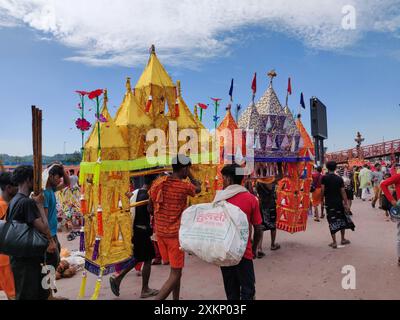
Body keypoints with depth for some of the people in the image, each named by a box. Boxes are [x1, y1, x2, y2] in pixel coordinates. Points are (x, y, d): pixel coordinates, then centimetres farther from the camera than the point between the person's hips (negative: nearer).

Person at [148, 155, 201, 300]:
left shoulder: (158, 182, 0)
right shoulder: (184, 186, -14)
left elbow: (150, 208, 8)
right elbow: (198, 188, 8)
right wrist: (189, 174, 14)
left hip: (160, 232, 7)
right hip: (175, 233, -7)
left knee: (175, 268, 21)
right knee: (175, 274, 1)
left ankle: (176, 298, 31)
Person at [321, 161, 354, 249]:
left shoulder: (324, 178, -7)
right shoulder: (339, 179, 0)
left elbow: (323, 190, -11)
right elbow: (343, 192, -2)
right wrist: (346, 204, 1)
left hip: (329, 202, -2)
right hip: (339, 202, 2)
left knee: (332, 221, 1)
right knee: (342, 219, 17)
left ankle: (334, 242, 3)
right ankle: (343, 239, 28)